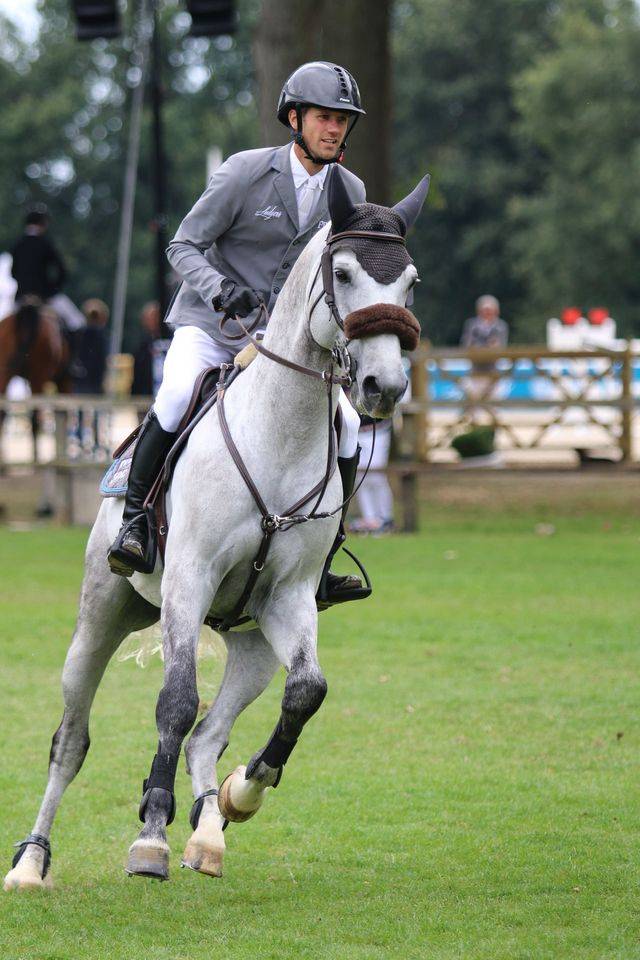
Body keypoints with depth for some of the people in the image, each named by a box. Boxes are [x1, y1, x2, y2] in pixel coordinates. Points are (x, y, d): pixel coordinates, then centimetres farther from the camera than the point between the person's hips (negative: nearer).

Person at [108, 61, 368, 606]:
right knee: (178, 396, -34)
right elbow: (185, 246, -9)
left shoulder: (350, 193, 2)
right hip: (209, 328, -4)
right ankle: (134, 520, -21)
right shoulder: (245, 172, -12)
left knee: (346, 427, -14)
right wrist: (220, 290, -27)